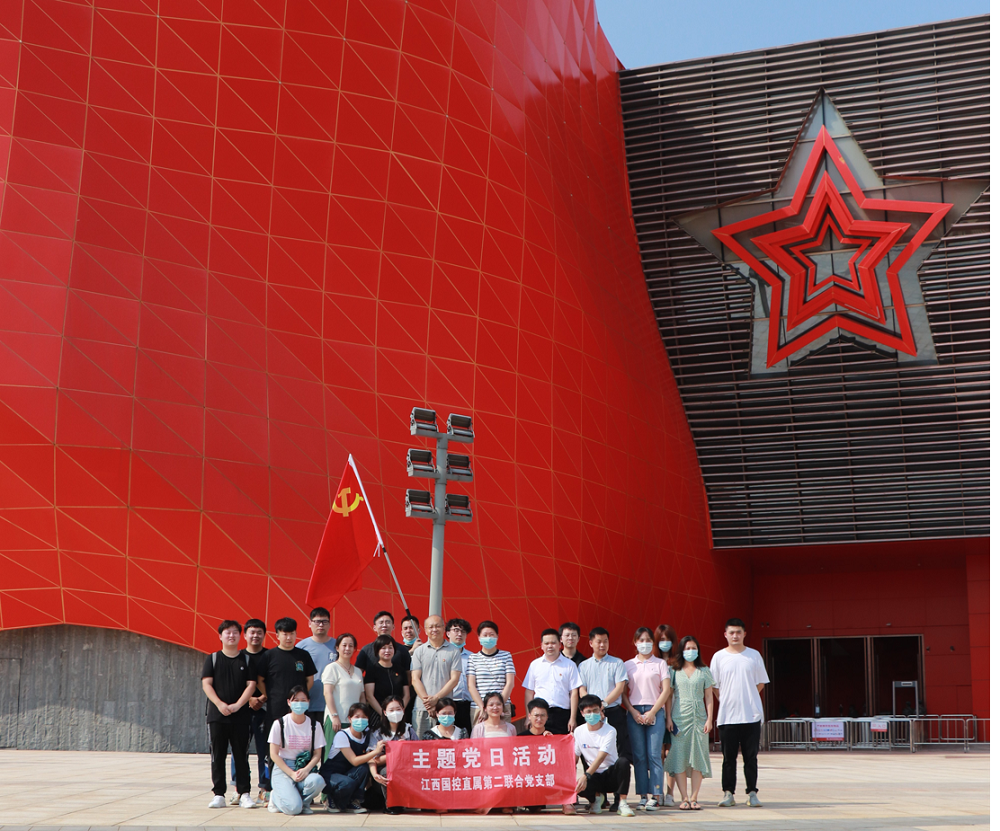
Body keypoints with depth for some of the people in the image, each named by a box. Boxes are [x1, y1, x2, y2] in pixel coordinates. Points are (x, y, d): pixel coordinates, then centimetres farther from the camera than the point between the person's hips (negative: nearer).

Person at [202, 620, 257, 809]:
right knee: (218, 756, 2)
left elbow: (251, 685, 1)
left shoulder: (247, 660, 8)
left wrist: (237, 705, -12)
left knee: (241, 756, 2)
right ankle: (219, 794, 6)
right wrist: (220, 704, -14)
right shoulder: (213, 658, 7)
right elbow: (206, 684, -1)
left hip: (241, 715, 0)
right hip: (217, 715, 0)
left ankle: (244, 794, 5)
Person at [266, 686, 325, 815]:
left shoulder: (314, 725, 4)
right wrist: (291, 774, -16)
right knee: (293, 808, -27)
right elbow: (274, 754, -5)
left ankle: (304, 802, 0)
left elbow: (317, 754, 4)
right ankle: (276, 797, 10)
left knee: (317, 781, -35)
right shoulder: (280, 723, -4)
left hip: (305, 768, 3)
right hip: (283, 768, -3)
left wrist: (306, 769, -17)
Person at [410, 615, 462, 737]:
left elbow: (454, 679, 1)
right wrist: (427, 701, -9)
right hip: (421, 708, 1)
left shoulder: (454, 651, 7)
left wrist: (436, 698, -10)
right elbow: (415, 680, 4)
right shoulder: (419, 651, 11)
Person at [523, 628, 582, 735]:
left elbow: (574, 693, 4)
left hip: (562, 714, -1)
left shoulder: (569, 665, 7)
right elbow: (529, 692, 10)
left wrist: (573, 718, -3)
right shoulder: (535, 665, 11)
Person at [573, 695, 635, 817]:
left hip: (611, 775, -2)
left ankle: (622, 803, -22)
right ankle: (596, 798, 4)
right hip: (594, 777, 2)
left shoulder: (610, 731, -12)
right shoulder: (578, 732, 3)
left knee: (623, 762, -35)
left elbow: (600, 758, -23)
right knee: (578, 785, -34)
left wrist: (586, 775, -36)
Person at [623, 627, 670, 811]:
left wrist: (652, 712, -8)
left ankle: (655, 797, -8)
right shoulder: (628, 665, 13)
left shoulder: (660, 663, 9)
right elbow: (623, 692, 9)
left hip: (655, 712, -2)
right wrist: (633, 712, -6)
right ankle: (642, 796, 2)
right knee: (639, 756, -1)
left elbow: (666, 690, 1)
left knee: (654, 755, -8)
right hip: (634, 713, 2)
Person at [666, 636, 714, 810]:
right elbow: (668, 696, 6)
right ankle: (684, 798, 0)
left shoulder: (704, 671, 11)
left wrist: (709, 719, 1)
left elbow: (709, 697, 9)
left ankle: (694, 798, 3)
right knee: (679, 757, -5)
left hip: (699, 717, 1)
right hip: (679, 717, -1)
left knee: (698, 757, -2)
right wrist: (668, 717, -3)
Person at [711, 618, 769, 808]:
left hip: (751, 715, 0)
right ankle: (728, 793, 8)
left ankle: (752, 793, 8)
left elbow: (761, 682, 12)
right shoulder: (719, 657, 4)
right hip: (727, 715, 0)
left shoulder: (754, 655, 5)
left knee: (750, 756, 2)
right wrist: (726, 701, 4)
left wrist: (746, 699, 7)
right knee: (728, 757, 2)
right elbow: (714, 686, 10)